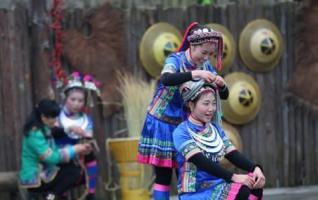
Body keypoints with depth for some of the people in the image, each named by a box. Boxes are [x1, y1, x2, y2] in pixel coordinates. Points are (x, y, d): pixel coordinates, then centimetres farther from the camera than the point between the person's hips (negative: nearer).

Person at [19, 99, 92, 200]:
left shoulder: (44, 130, 10)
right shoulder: (35, 134, -21)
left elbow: (54, 152, 9)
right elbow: (50, 157, -26)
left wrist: (76, 148, -5)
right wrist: (74, 150, -16)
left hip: (43, 173, 10)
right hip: (35, 179, -10)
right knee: (75, 172, -18)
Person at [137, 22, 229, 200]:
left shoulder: (206, 66, 0)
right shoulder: (175, 60, -16)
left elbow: (224, 95, 2)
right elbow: (166, 79, -39)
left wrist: (222, 85, -21)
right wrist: (195, 74, -50)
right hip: (163, 124, -5)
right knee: (163, 176, -4)